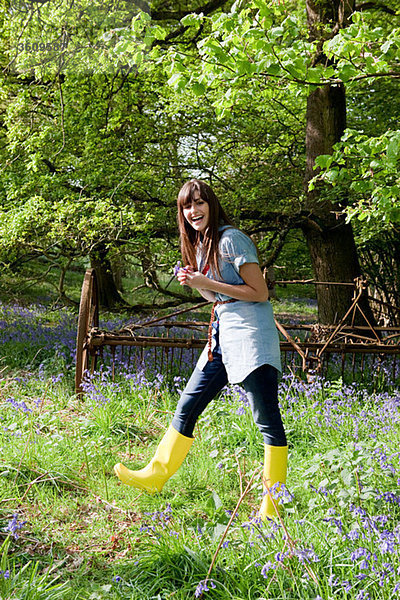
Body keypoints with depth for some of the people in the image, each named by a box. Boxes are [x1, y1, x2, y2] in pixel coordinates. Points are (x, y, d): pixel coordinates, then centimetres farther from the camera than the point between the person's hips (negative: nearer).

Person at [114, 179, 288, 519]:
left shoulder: (231, 238, -10)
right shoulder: (201, 243, 17)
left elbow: (259, 292, -13)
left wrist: (207, 283, -14)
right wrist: (195, 283, 4)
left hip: (250, 331, -9)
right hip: (222, 333, 9)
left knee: (267, 418, -5)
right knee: (188, 406, 12)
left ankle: (273, 504, 0)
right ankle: (155, 476, 22)